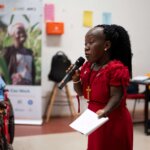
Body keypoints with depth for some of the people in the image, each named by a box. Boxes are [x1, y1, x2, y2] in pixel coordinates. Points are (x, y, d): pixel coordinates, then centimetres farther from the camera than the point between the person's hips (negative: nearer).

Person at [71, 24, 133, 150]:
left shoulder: (117, 69, -19)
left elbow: (116, 97, -23)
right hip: (95, 118, 8)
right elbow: (81, 92, 12)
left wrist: (105, 111, -41)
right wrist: (75, 79, -7)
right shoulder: (87, 66, 6)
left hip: (114, 121, -8)